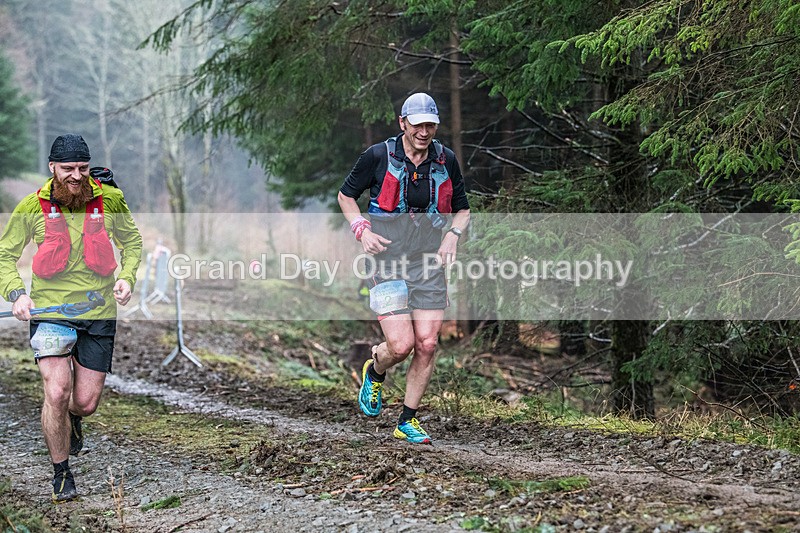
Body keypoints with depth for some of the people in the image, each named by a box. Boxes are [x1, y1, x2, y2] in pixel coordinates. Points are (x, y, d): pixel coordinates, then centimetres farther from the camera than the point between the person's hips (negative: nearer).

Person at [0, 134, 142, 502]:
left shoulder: (110, 200, -1)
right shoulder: (32, 207, -4)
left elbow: (131, 242, 16)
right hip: (49, 310, -1)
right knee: (56, 392, -15)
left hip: (99, 314, 1)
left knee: (85, 402, 2)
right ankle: (61, 473, 6)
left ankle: (72, 419, 42)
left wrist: (126, 276, -2)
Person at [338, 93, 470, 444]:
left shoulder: (446, 160, 4)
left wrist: (453, 235, -3)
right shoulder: (378, 156, -5)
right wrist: (362, 230, -8)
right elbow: (346, 195, 8)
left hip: (429, 263, 3)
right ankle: (374, 373, 25)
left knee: (427, 344, -3)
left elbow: (463, 209, 18)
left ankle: (408, 422, 12)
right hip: (388, 260, -3)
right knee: (401, 345, -12)